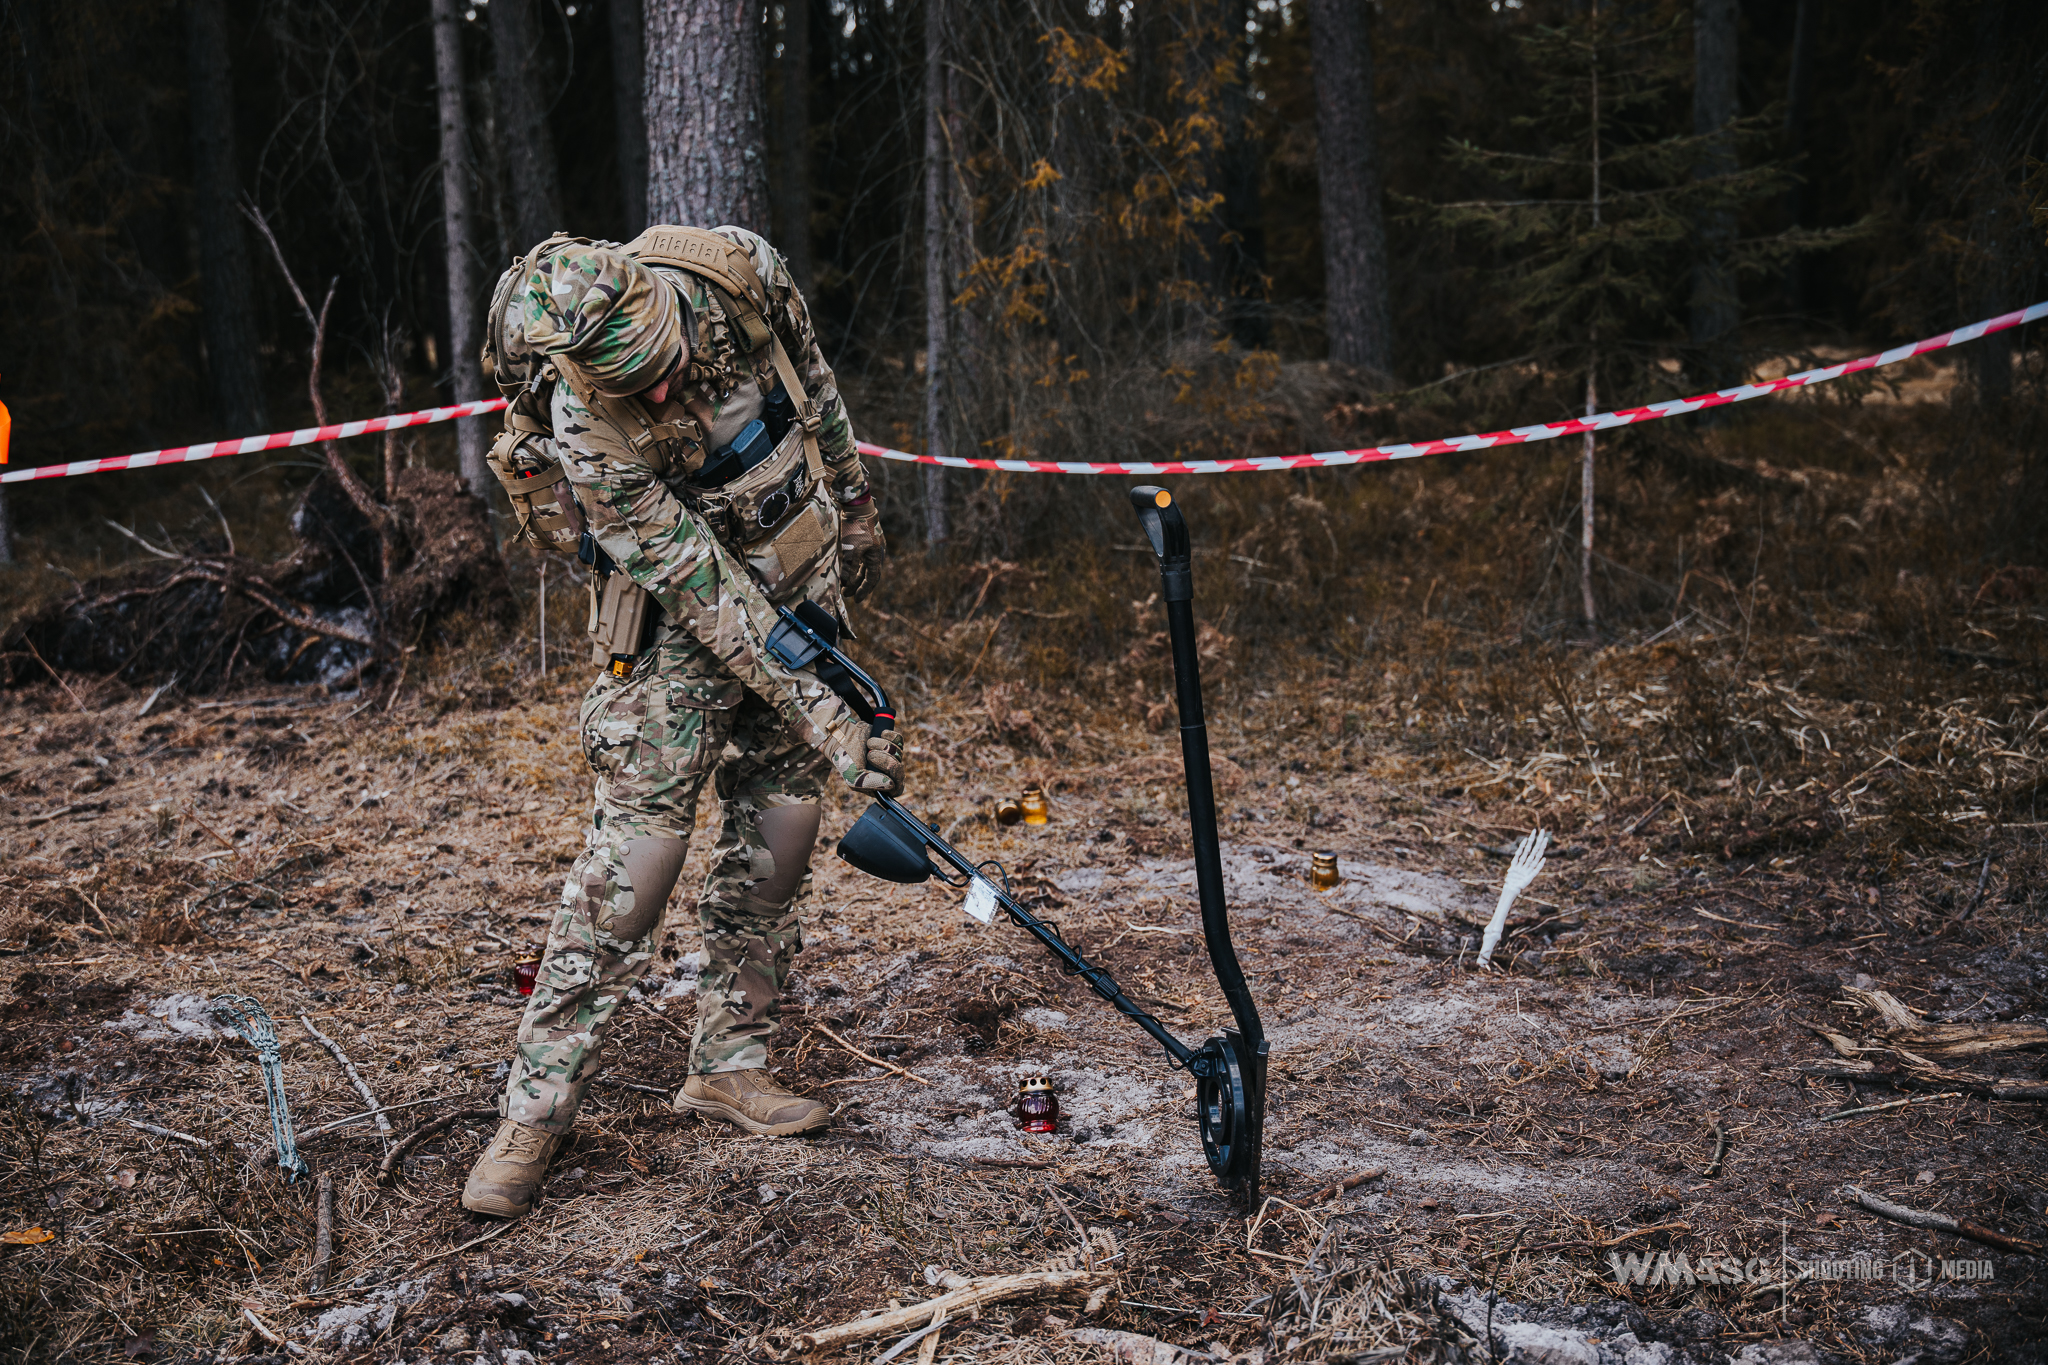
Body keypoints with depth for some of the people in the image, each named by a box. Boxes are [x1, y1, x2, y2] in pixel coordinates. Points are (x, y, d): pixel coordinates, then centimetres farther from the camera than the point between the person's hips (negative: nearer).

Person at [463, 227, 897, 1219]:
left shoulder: (742, 269, -19)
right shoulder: (591, 432, -30)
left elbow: (814, 385, 4)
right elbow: (711, 603, -28)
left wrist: (854, 505, 13)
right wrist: (828, 724, -28)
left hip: (806, 580, 5)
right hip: (689, 616, -4)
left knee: (776, 845, 6)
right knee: (634, 855, -9)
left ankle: (729, 1063, 21)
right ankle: (533, 1109, 3)